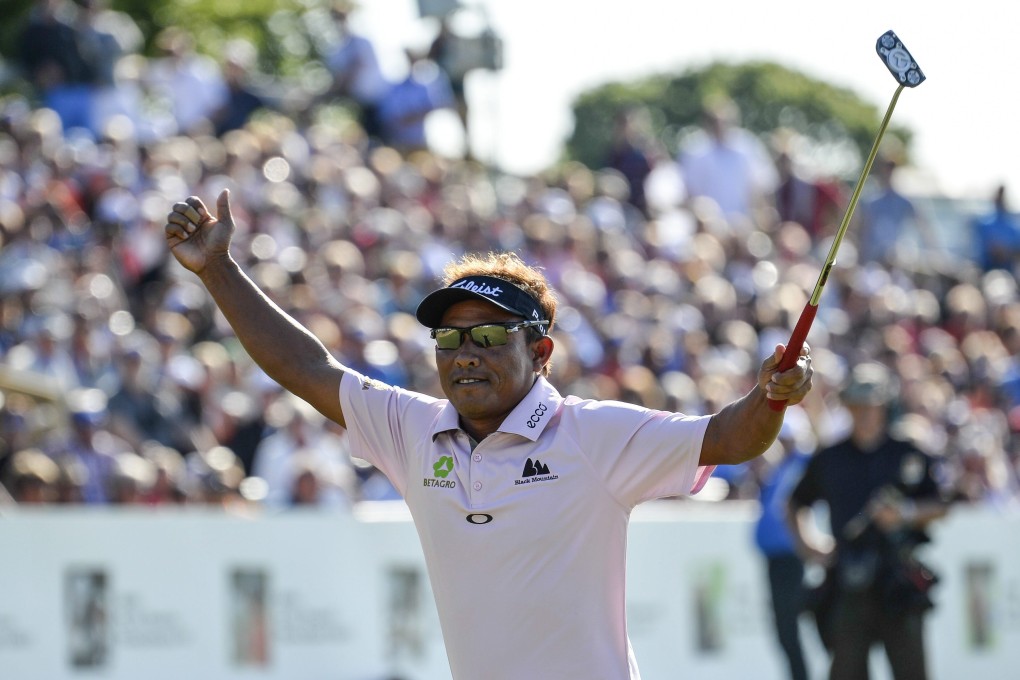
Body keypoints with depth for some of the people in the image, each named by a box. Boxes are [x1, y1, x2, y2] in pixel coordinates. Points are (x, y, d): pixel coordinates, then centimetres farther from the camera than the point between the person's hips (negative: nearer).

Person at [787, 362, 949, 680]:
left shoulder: (909, 456, 6)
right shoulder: (828, 460, 14)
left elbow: (940, 507, 3)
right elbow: (796, 504, 24)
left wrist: (908, 513, -15)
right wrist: (805, 544, 9)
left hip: (898, 578, -2)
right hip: (847, 579, 2)